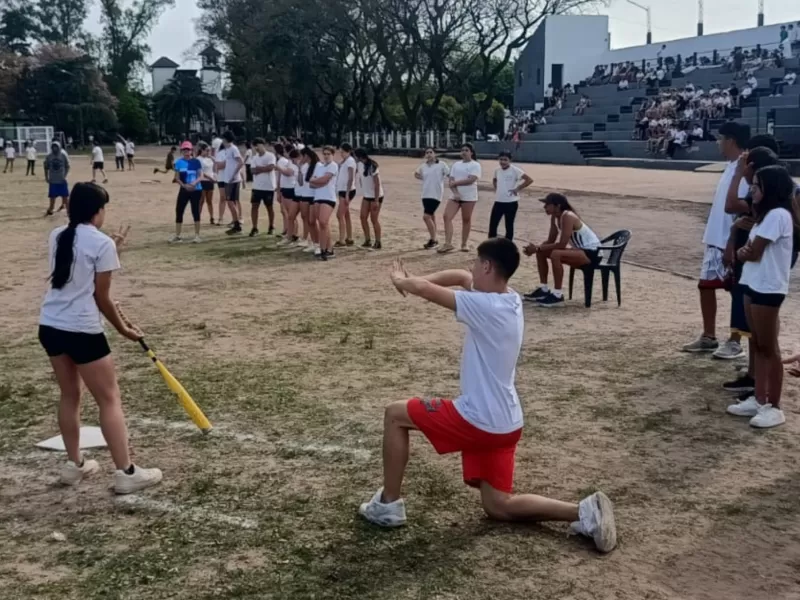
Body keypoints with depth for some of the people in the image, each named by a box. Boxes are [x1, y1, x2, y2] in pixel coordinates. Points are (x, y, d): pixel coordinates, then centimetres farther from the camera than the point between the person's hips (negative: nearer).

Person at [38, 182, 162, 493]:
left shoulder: (57, 236, 10)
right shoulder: (102, 243, -10)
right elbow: (101, 297, -7)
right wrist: (123, 328, 6)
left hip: (50, 325, 8)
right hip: (82, 330, -7)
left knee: (69, 395, 20)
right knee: (109, 399, 1)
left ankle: (74, 465, 29)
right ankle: (126, 473, 3)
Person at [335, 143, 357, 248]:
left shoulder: (350, 161, -13)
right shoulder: (343, 161, 14)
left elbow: (351, 178, -19)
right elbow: (341, 176, 13)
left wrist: (347, 193, -23)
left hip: (347, 191, -9)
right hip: (342, 190, 9)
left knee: (340, 215, -11)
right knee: (346, 215, 12)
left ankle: (341, 240, -10)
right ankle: (349, 239, 17)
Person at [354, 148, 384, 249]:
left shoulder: (372, 166, -21)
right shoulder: (360, 165, 2)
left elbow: (377, 184, -21)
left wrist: (376, 200, -22)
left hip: (376, 196, -7)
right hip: (366, 196, 8)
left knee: (374, 219, -3)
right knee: (363, 217, 4)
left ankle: (378, 242, 8)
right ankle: (367, 240, 13)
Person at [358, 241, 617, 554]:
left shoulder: (486, 307, -22)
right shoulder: (508, 299, 4)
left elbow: (425, 289, -19)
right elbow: (460, 277, 17)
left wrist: (401, 280, 4)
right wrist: (413, 279, 5)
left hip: (480, 421, -9)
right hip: (504, 423, 9)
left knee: (395, 414, 8)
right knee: (498, 506, 18)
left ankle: (389, 504, 13)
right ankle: (583, 513, 4)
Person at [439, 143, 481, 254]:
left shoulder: (475, 165, -4)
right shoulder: (456, 164, 12)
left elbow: (471, 180, -18)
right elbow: (451, 180, 5)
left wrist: (455, 183, -12)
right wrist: (455, 193, -12)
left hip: (469, 197, -5)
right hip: (454, 196, 5)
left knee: (466, 220, 3)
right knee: (447, 216, -10)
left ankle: (464, 244, 13)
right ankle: (448, 243, -11)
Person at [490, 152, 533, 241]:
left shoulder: (515, 170, -13)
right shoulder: (497, 170, 6)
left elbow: (529, 180, -17)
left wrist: (517, 189, -15)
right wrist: (496, 189, 12)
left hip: (511, 202, -5)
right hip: (498, 201, 5)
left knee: (509, 226, 5)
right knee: (492, 224, 5)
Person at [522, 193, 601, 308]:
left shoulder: (568, 216, -24)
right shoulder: (555, 217, 3)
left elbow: (561, 244, -30)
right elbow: (550, 241, 6)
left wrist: (537, 248, -26)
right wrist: (536, 248, -13)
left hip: (591, 253, -10)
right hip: (580, 250, 10)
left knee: (556, 254, -33)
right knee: (541, 253, 5)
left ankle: (557, 295, -25)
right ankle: (543, 289, 10)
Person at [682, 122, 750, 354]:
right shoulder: (730, 167, 13)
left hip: (731, 244, -10)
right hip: (715, 241, 10)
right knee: (706, 285, 12)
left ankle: (735, 343, 10)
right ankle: (708, 337, 22)